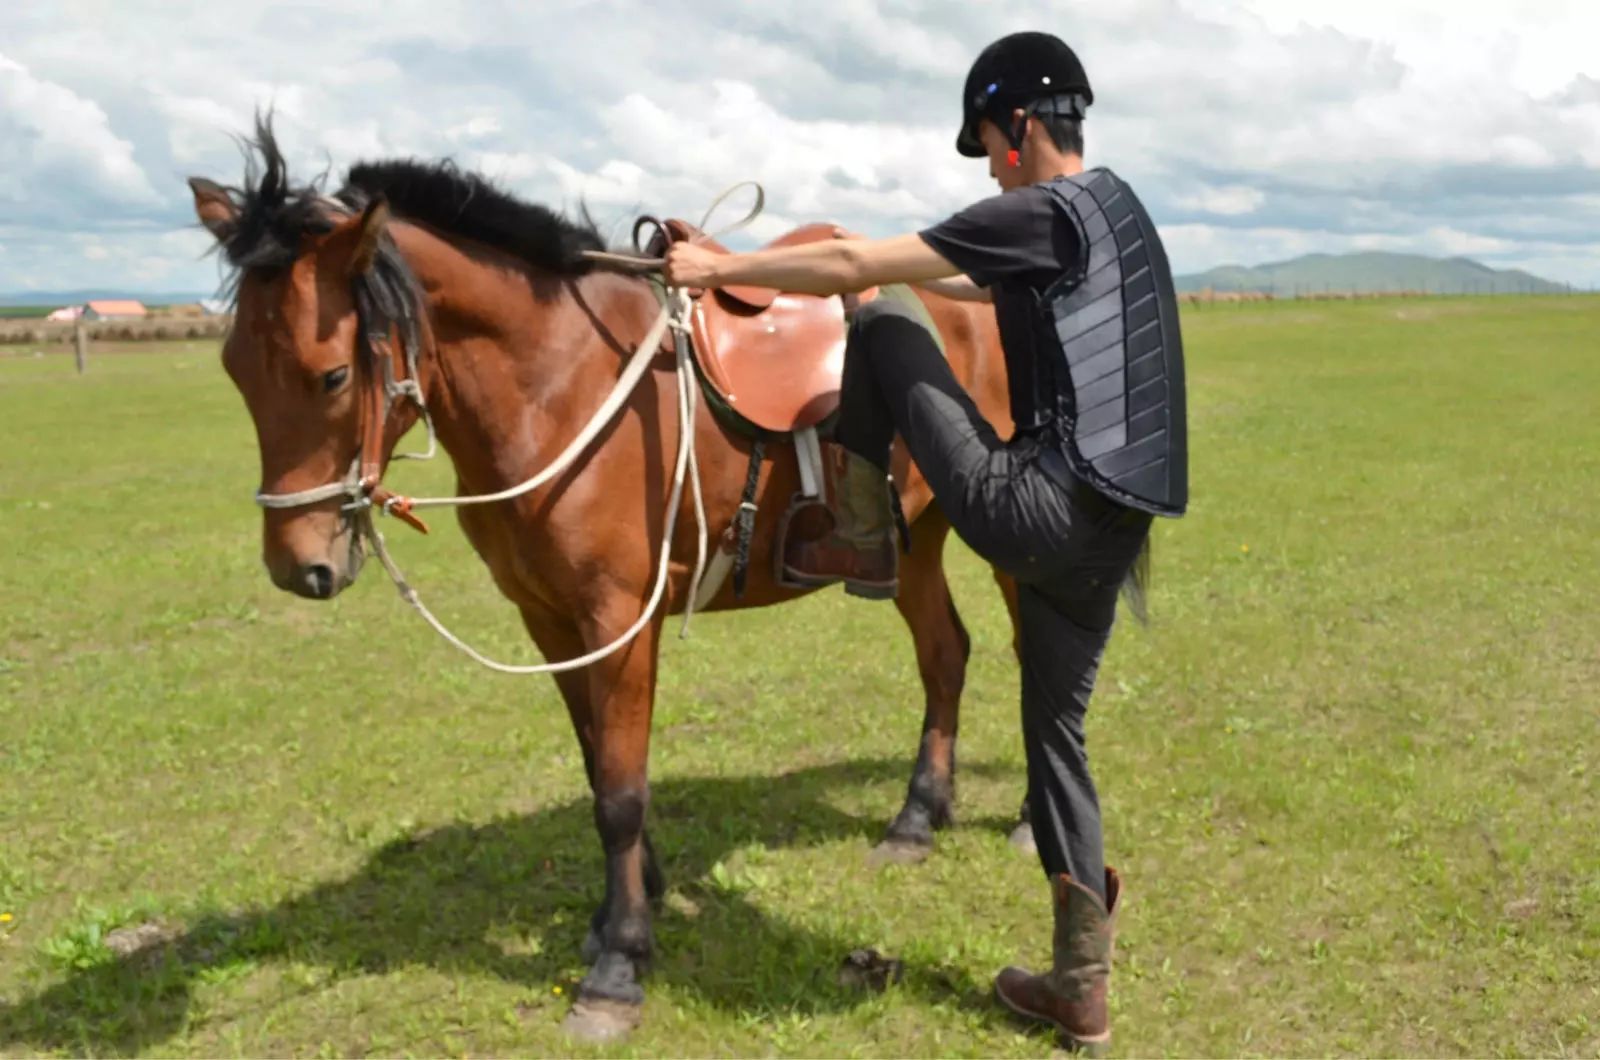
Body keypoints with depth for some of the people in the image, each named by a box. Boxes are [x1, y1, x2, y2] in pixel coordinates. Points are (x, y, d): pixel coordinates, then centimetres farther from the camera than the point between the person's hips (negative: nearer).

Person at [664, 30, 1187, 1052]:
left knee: (881, 328, 3)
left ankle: (862, 543, 16)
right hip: (1111, 533, 9)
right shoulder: (1117, 210, 19)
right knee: (1057, 732, 16)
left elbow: (856, 265, -12)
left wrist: (724, 266, -2)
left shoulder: (1041, 213, -9)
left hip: (1035, 510, -9)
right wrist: (915, 271, 42)